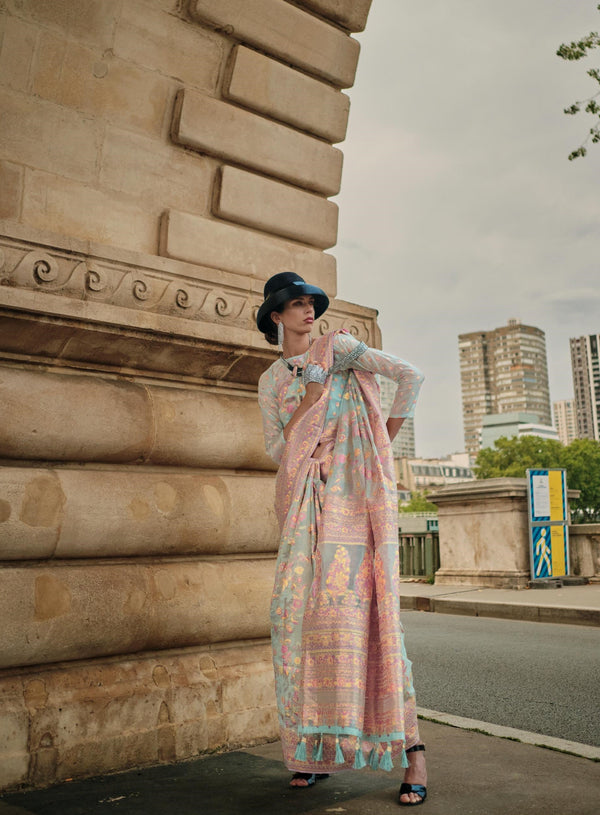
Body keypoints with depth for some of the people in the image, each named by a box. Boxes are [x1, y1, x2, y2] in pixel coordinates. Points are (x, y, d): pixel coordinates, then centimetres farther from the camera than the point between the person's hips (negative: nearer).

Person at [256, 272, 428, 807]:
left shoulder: (338, 348, 3)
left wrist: (385, 441, 3)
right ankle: (315, 747, 15)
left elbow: (410, 376, -4)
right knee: (301, 609, 0)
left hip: (354, 492, -4)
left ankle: (411, 749, -3)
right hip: (304, 502, 4)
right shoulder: (270, 381, 15)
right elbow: (276, 450, 5)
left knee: (363, 606, -11)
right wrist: (311, 393, -5)